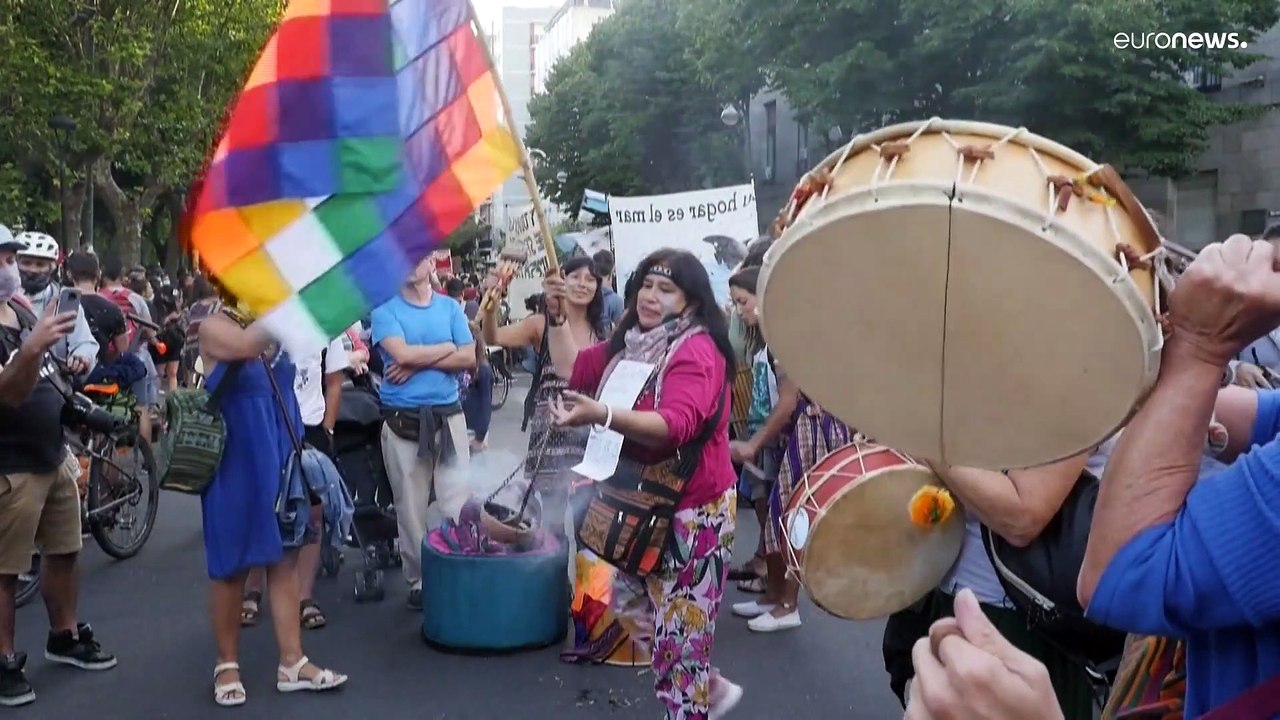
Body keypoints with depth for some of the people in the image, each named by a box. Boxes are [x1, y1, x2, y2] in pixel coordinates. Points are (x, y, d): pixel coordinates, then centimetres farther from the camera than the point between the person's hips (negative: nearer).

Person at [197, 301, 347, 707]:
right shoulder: (214, 328, -12)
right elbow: (249, 345, -32)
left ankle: (291, 663, 15)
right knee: (232, 566, 6)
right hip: (236, 465, -6)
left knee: (285, 558, 7)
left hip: (280, 460, 6)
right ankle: (227, 664, 21)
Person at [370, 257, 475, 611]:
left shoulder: (451, 307, 8)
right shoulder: (385, 309, 1)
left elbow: (469, 357, -3)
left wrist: (418, 362, -11)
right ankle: (418, 581, 15)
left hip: (448, 416, 2)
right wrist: (447, 348, -5)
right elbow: (401, 354, -15)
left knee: (459, 503, -1)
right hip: (403, 419, -2)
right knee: (411, 508, 4)